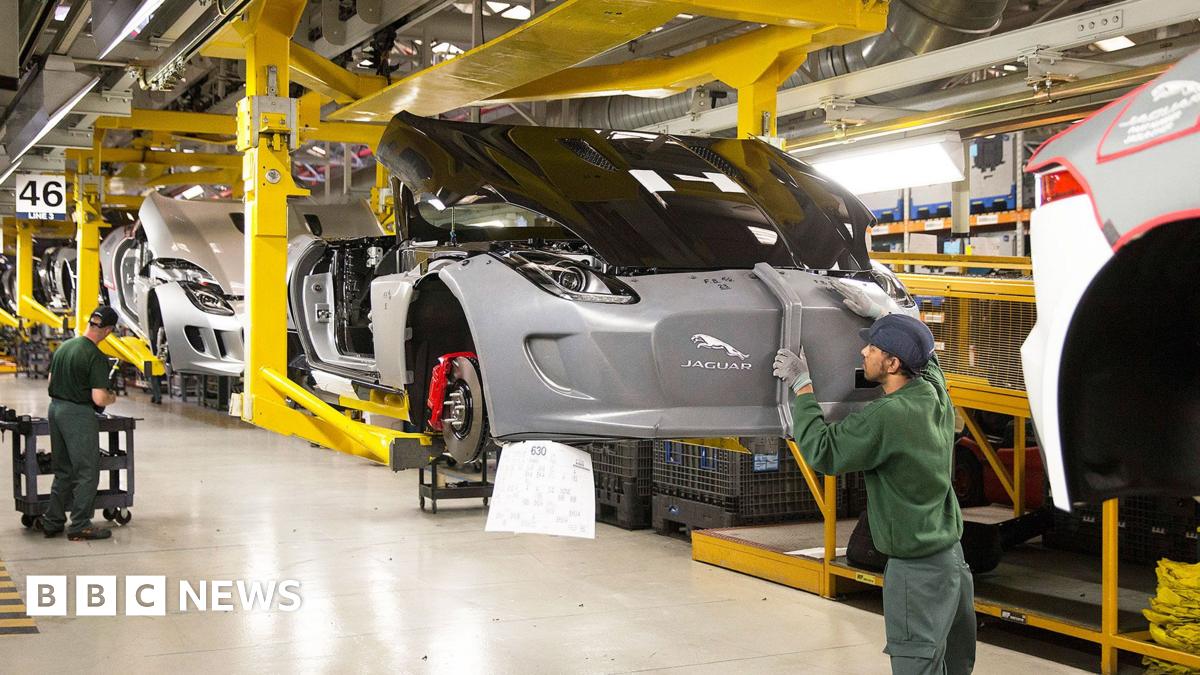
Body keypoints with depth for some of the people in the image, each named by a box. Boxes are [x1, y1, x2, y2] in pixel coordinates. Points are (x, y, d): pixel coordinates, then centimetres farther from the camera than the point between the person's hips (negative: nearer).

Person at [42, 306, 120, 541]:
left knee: (63, 471, 17)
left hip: (56, 407, 8)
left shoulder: (64, 347, 7)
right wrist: (112, 398, 0)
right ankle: (80, 526, 4)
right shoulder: (96, 357, -17)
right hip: (79, 414, -8)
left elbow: (52, 379, 18)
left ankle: (53, 522, 21)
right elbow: (99, 398, -20)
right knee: (87, 472, 1)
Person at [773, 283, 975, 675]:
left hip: (918, 568, -9)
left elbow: (821, 451, -16)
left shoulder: (886, 417, -24)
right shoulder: (934, 391, 1)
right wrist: (878, 313, 21)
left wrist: (801, 385, -9)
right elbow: (924, 354, 24)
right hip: (952, 554, 9)